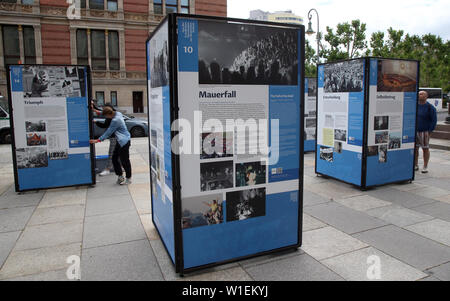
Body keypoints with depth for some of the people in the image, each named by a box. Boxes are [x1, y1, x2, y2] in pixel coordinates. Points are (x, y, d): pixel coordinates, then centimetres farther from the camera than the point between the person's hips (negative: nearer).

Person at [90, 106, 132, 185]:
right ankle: (120, 176, 21)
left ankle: (128, 178, 12)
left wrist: (98, 140, -14)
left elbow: (108, 132, -20)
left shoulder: (115, 120, -23)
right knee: (114, 158, 12)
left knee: (124, 160, -1)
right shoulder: (117, 114, 5)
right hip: (120, 141, 10)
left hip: (124, 141, -10)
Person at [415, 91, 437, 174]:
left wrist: (430, 131, -11)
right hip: (414, 131, 4)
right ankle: (415, 165, 18)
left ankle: (425, 167, 11)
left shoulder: (430, 107, -5)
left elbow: (434, 119, -5)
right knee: (415, 148, 7)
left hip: (424, 132, -4)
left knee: (425, 149, 3)